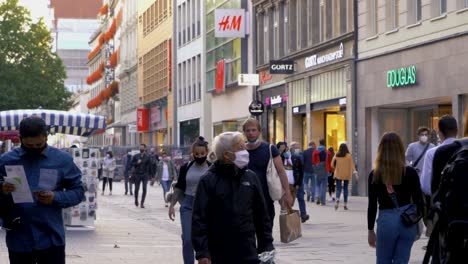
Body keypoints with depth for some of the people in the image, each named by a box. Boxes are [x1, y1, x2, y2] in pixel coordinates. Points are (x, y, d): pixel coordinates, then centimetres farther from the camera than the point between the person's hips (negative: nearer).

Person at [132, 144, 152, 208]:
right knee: (136, 189, 6)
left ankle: (142, 203, -3)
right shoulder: (136, 156, 5)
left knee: (144, 189, -8)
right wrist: (137, 163, -12)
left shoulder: (147, 157, 3)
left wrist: (149, 174, 0)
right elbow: (132, 163, 7)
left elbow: (149, 166, 4)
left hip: (145, 174, -1)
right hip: (137, 174, 1)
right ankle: (136, 200, 31)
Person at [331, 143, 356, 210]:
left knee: (338, 188, 1)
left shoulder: (336, 155, -3)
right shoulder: (349, 156, -7)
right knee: (345, 188, 11)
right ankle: (345, 204, 12)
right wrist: (354, 171, 2)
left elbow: (332, 165, 6)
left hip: (338, 174, 0)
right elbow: (352, 165, -6)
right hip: (347, 175, 0)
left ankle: (337, 199, -26)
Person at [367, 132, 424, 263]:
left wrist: (370, 230, 7)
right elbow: (418, 201, -1)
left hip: (386, 221, -1)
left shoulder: (375, 175, -4)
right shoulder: (410, 172, -4)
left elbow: (372, 205, -2)